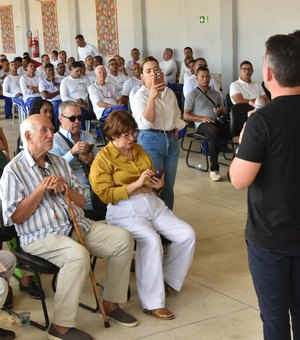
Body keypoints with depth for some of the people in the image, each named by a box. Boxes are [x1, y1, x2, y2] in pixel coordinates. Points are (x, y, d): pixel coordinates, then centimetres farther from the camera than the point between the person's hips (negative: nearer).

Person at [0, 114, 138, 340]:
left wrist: (66, 189, -5)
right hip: (40, 236, -7)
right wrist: (41, 190, -16)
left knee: (123, 238, -8)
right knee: (78, 254, -35)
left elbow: (82, 202, 16)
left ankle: (111, 303, 6)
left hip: (78, 226, 7)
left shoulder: (59, 162, 15)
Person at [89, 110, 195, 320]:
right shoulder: (103, 159, -3)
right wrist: (136, 183, -18)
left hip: (153, 204, 7)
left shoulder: (139, 150, 16)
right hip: (125, 211, -7)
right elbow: (106, 194, -12)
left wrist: (158, 185, 3)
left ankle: (166, 278, 10)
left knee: (187, 234, -11)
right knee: (151, 240, -34)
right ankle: (152, 303, -25)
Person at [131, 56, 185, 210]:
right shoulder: (139, 96, -7)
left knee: (169, 185, 11)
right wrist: (152, 96, -24)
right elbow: (146, 122, -21)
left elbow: (177, 114, 28)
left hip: (171, 140, 6)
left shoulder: (169, 93, 10)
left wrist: (176, 129, 12)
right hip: (150, 141, -6)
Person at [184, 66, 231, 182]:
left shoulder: (216, 94, 26)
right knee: (214, 132, -40)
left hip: (218, 121, 5)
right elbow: (186, 115, 4)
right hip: (202, 124, -4)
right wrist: (202, 118, -11)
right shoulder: (193, 94, 10)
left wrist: (221, 111, 3)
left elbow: (225, 112, 28)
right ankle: (214, 169, -37)